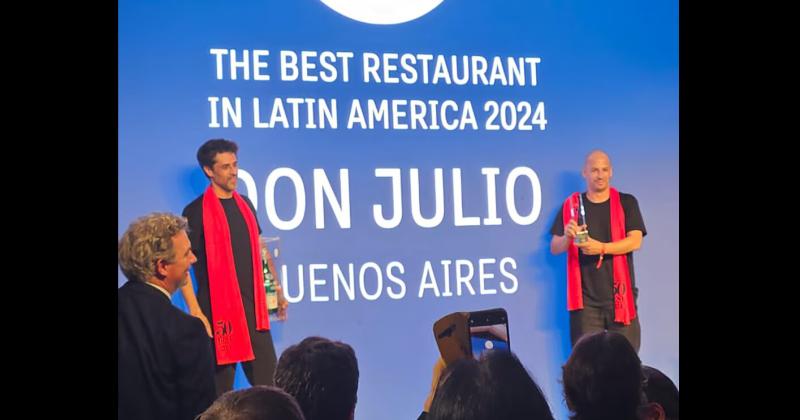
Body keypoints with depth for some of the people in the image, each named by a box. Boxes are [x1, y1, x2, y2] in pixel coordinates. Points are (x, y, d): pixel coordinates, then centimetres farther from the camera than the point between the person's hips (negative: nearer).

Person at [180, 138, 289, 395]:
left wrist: (277, 290, 19)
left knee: (269, 383, 4)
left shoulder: (245, 205, 12)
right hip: (217, 310, -5)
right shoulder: (196, 212, -7)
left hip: (253, 309, 6)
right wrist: (195, 311, -17)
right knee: (220, 391, 1)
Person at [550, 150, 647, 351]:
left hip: (620, 293, 0)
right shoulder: (571, 206, 8)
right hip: (585, 297, 0)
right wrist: (568, 237, -16)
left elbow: (635, 241, -7)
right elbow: (555, 248, 7)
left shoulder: (626, 203, 5)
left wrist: (601, 248, -22)